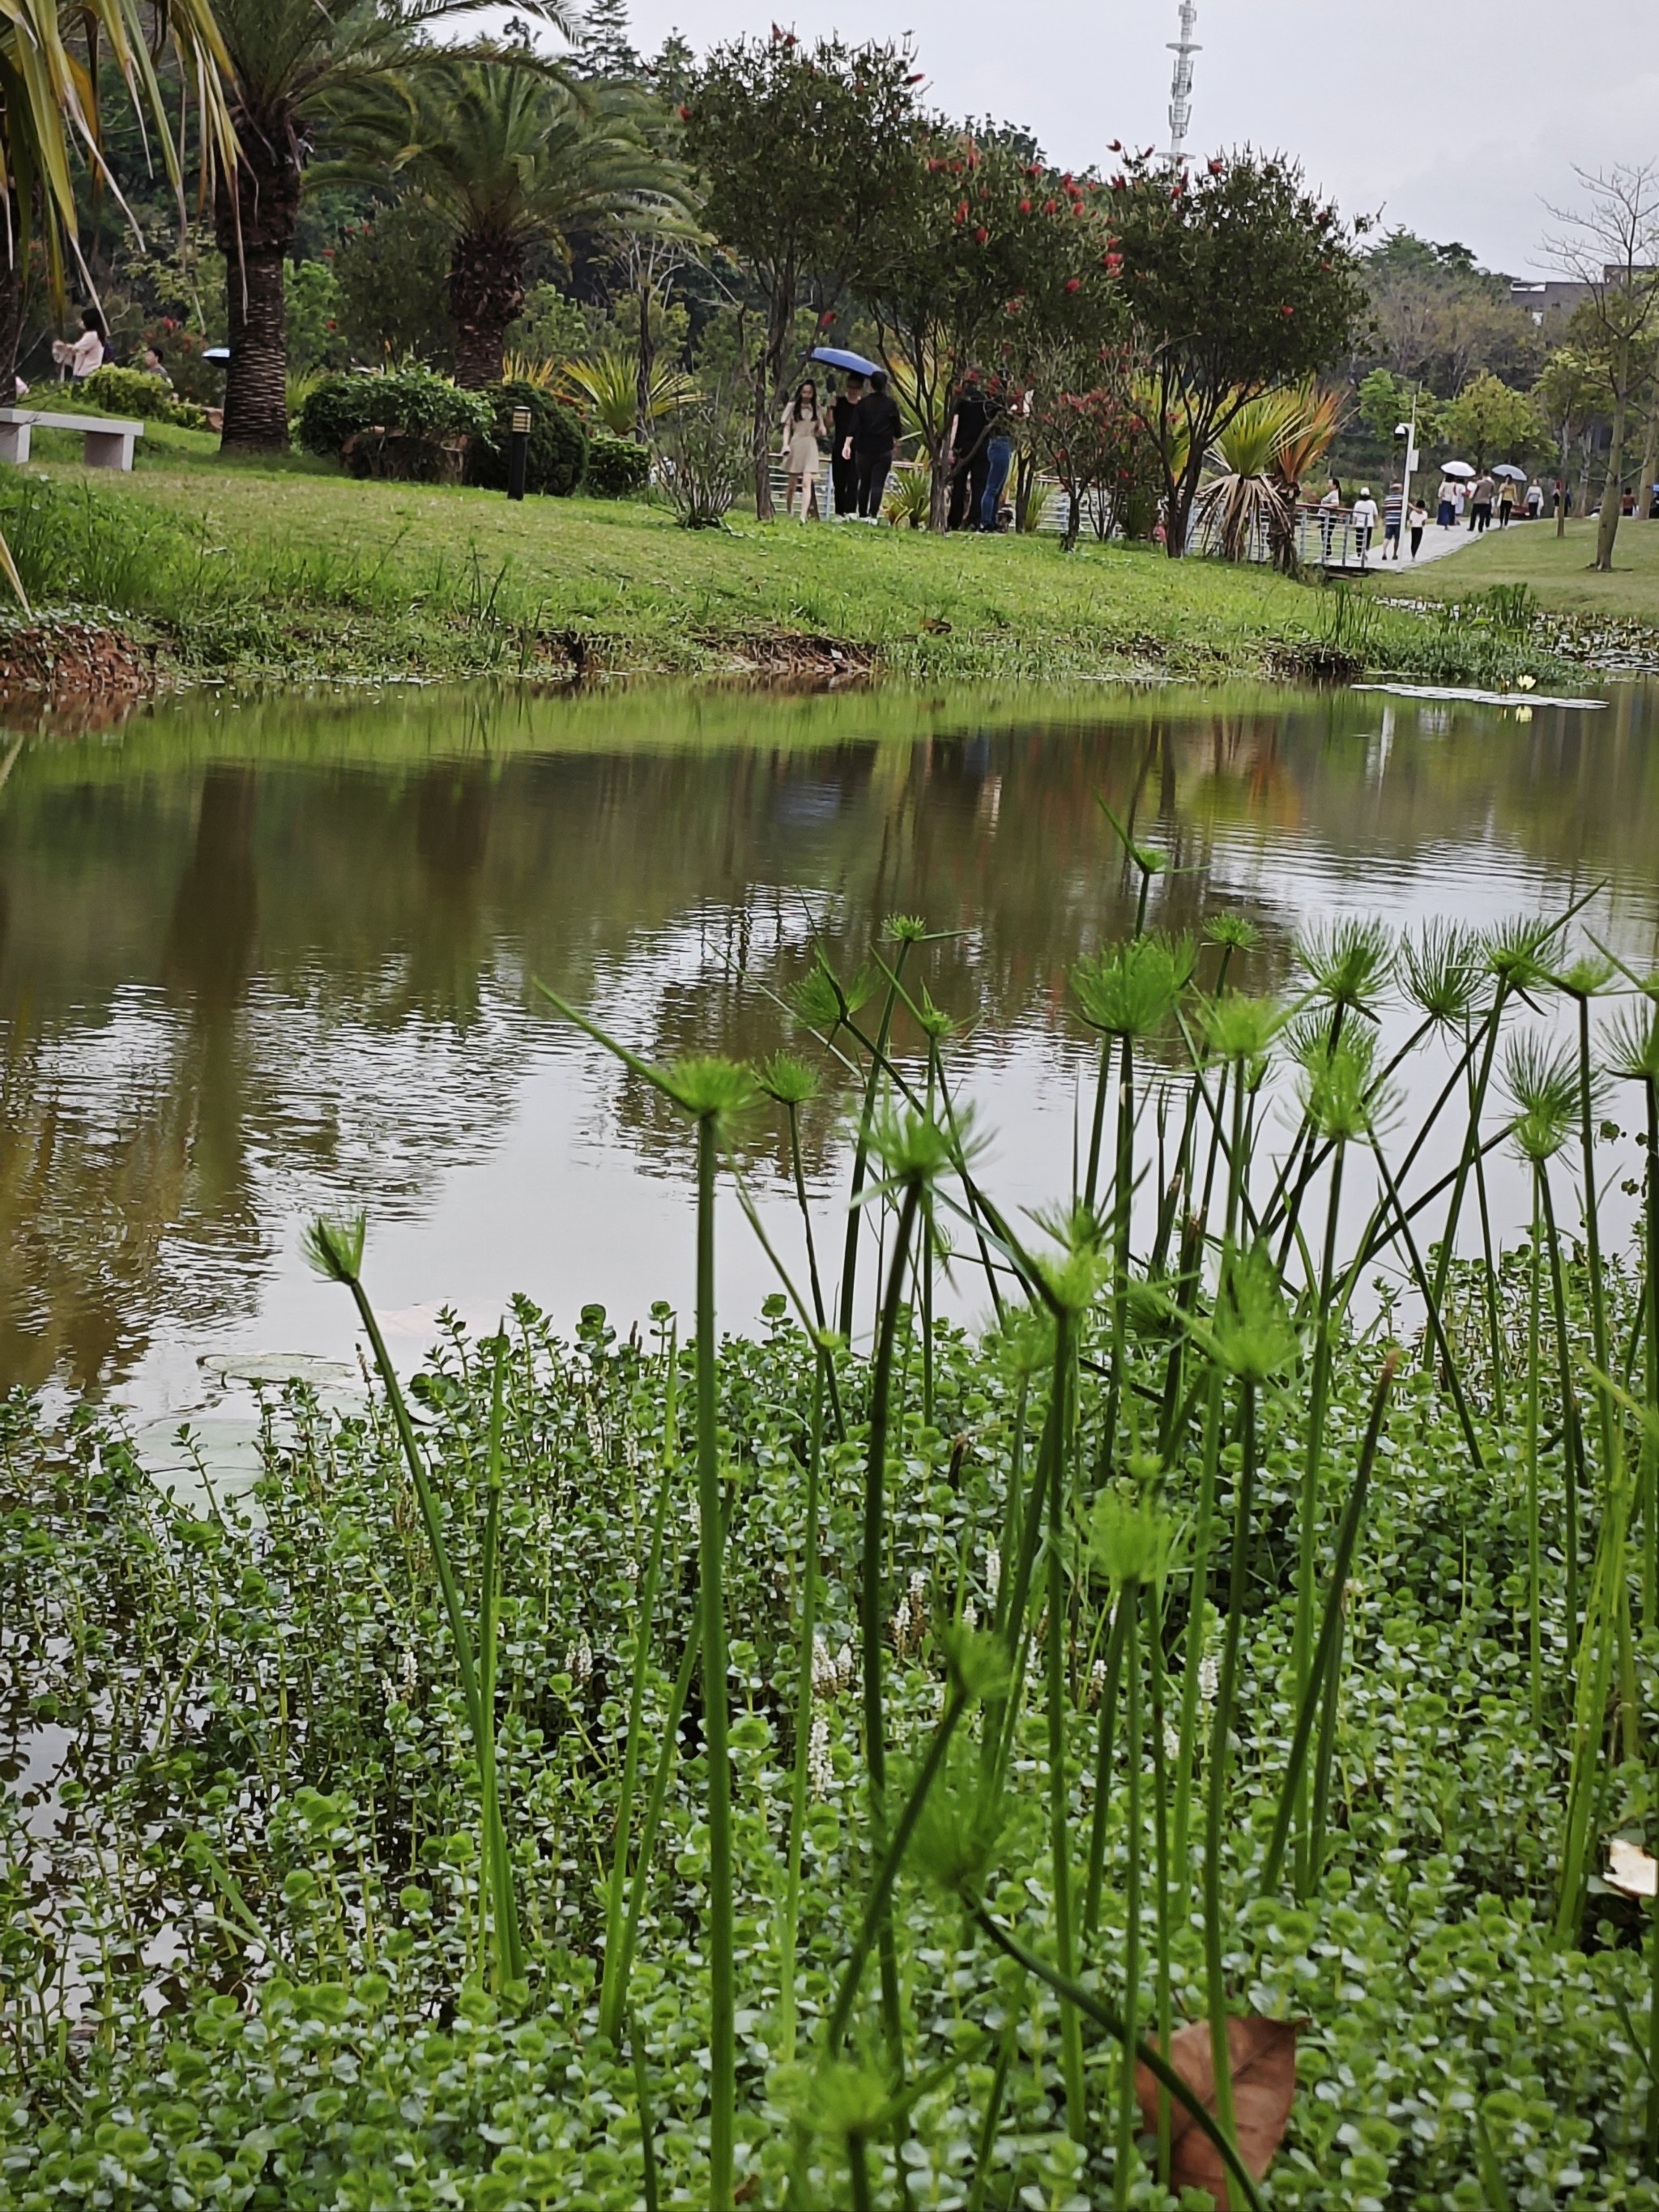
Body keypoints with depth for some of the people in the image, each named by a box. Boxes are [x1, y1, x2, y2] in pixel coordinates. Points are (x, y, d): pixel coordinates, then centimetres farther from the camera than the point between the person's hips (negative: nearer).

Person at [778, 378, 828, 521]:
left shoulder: (815, 409, 10)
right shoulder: (792, 407, 4)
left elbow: (821, 429, 16)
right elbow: (787, 428, 3)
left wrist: (822, 431, -8)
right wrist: (786, 444, -10)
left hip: (810, 447, 1)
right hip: (795, 445, -1)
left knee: (807, 482, -13)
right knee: (792, 484, 7)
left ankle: (804, 516, -19)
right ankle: (789, 514, 20)